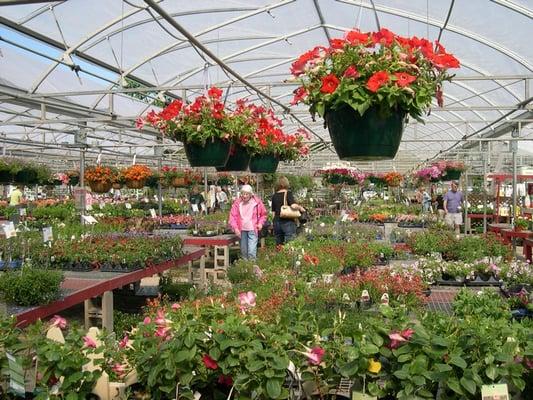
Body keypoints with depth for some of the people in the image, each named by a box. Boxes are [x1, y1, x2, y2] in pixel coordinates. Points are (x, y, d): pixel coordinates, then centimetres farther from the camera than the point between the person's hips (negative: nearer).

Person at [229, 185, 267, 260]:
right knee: (243, 250, 11)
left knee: (252, 251, -12)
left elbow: (263, 214, 12)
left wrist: (260, 223, -3)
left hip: (252, 229, -2)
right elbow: (232, 216, -2)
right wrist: (235, 228, -12)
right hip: (241, 230, 2)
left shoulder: (257, 202, -1)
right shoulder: (237, 202, 0)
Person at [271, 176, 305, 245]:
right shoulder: (288, 193, -5)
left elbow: (273, 212, 14)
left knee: (279, 246, 10)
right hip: (287, 222, -5)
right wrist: (300, 207, -2)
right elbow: (293, 205, -20)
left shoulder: (274, 196, 10)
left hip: (277, 222, 5)